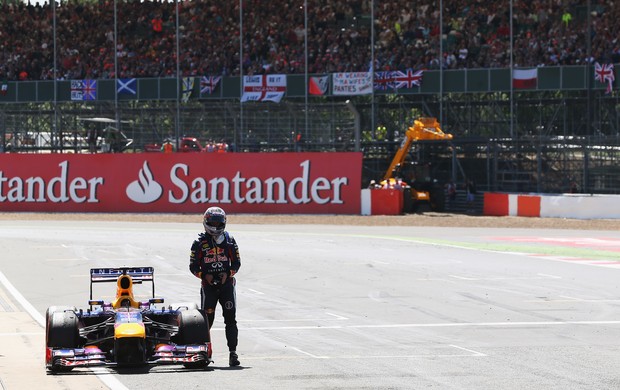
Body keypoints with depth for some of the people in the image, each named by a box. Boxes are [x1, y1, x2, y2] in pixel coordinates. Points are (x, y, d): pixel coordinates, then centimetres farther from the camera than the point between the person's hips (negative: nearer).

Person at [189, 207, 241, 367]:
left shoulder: (229, 240, 8)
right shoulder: (199, 242, 4)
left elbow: (236, 262, 10)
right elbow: (193, 266, 6)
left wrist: (228, 273, -8)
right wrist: (205, 275, -11)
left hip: (227, 282, 1)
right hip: (208, 285, -1)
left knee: (230, 318, -7)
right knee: (207, 318, -2)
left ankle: (233, 352, -8)